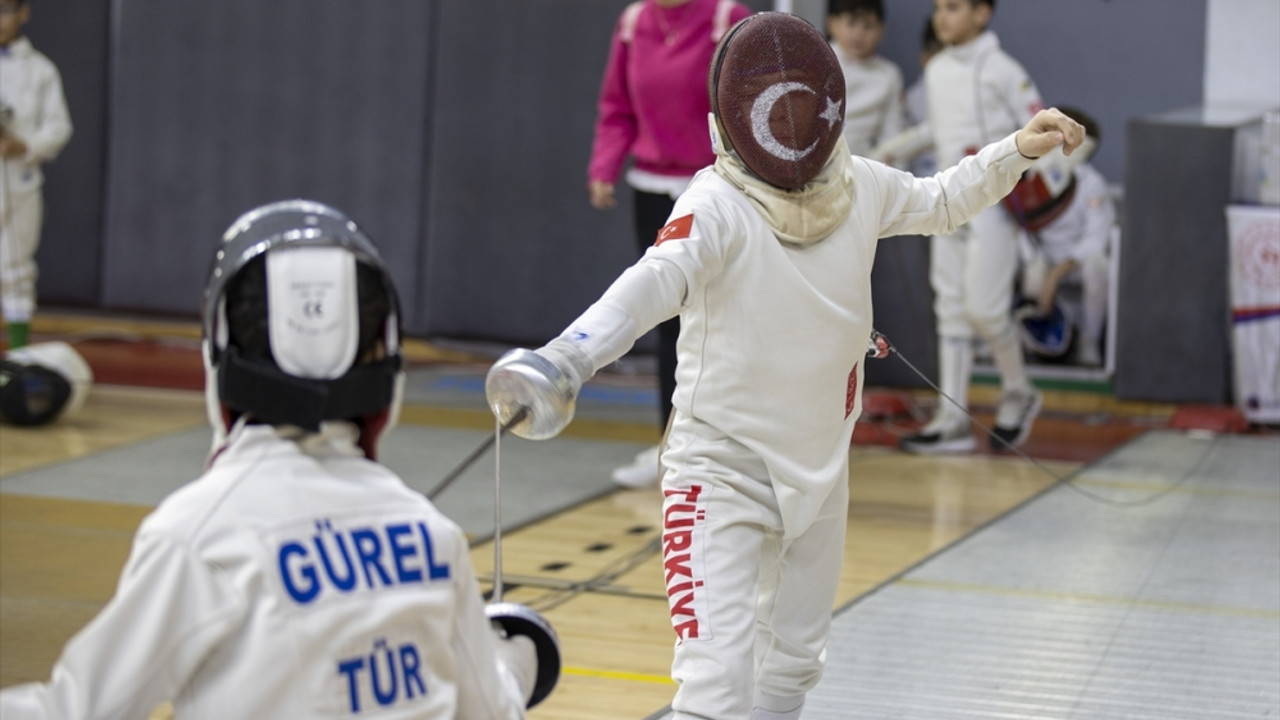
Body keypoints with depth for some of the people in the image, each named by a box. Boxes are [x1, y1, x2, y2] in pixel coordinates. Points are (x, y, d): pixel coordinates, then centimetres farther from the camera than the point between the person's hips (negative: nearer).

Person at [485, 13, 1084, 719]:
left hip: (818, 470, 7)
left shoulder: (858, 186, -4)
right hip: (723, 471, -7)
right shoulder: (717, 204, -24)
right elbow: (657, 281, -44)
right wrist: (562, 361, -61)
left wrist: (1017, 149, 10)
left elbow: (938, 204, 19)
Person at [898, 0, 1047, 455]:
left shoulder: (1002, 70, -9)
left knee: (984, 309, -8)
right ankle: (953, 421, 3)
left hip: (993, 203, -6)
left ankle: (1018, 395, 16)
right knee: (952, 310, 3)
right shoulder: (936, 70, 11)